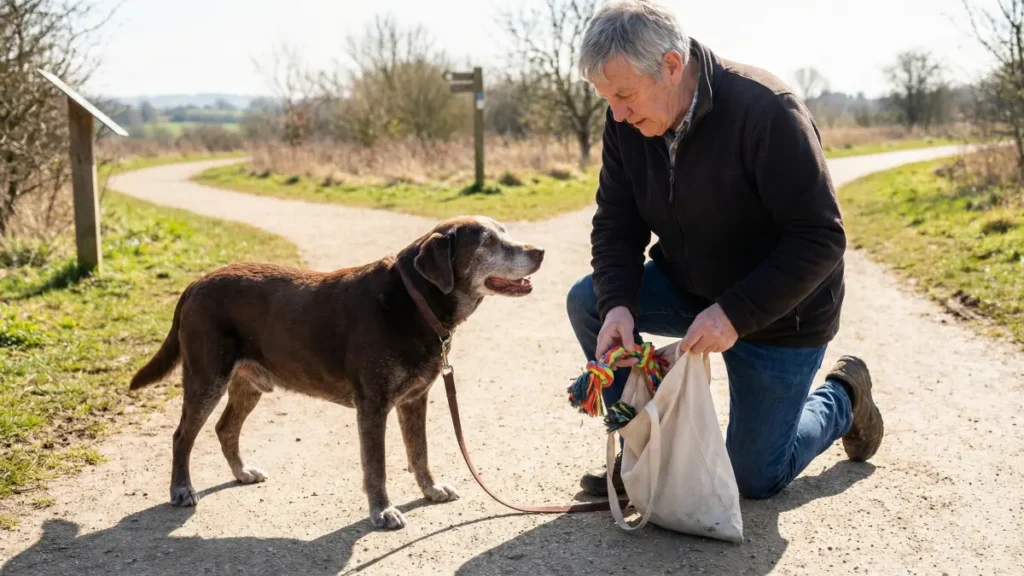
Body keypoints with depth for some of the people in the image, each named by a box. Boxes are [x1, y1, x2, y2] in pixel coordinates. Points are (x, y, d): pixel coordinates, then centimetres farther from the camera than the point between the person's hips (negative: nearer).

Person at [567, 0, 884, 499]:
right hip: (686, 285, 6)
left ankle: (843, 396, 29)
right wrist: (617, 305, -26)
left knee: (755, 478, 0)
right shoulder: (626, 123, -12)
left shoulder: (766, 111, -30)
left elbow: (820, 240, -30)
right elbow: (616, 225, -7)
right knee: (587, 303, -17)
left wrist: (734, 313, -37)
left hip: (778, 310, -5)